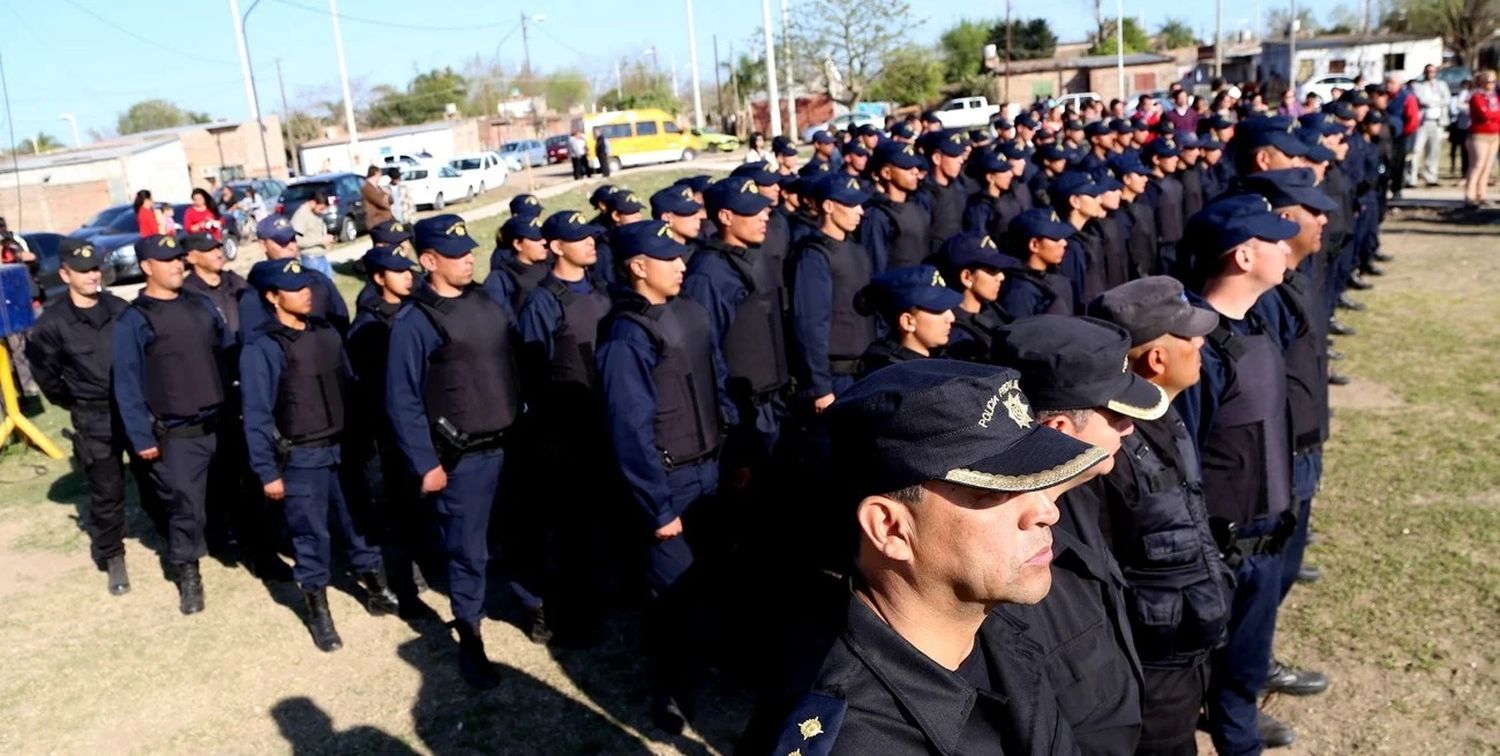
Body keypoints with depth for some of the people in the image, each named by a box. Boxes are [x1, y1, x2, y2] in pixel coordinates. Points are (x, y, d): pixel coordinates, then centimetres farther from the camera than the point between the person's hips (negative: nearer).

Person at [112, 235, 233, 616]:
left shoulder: (201, 306, 10)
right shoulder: (133, 321, -5)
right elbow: (128, 384, -6)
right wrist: (141, 437, -10)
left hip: (219, 423, 5)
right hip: (175, 434, -4)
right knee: (186, 505, -2)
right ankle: (186, 571, 14)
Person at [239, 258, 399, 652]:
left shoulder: (327, 333, 6)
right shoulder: (261, 347, -12)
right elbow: (257, 415, -12)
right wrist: (267, 471, -12)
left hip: (344, 448, 5)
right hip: (301, 458, -5)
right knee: (312, 535, 5)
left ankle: (377, 591, 32)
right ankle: (318, 611, 21)